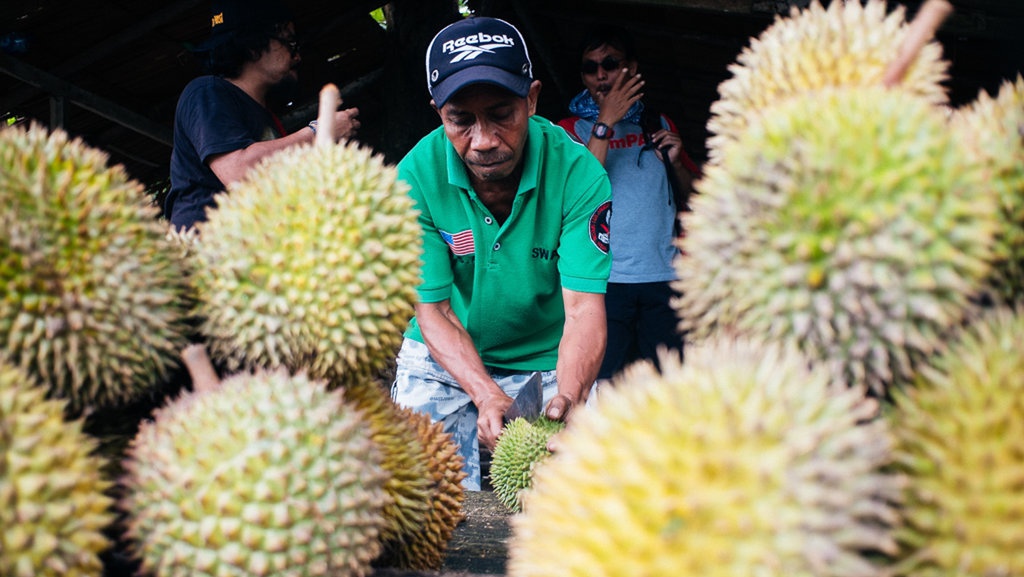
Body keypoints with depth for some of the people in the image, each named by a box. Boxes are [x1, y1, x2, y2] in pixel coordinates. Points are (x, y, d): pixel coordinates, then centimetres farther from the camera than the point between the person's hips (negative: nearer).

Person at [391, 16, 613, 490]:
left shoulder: (577, 173, -21)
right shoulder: (416, 176, -19)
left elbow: (584, 308, -24)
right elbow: (433, 309, -16)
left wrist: (567, 401, -43)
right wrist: (487, 395, -32)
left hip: (548, 363, 0)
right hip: (442, 362, 1)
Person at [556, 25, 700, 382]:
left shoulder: (658, 124, 21)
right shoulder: (572, 129, 9)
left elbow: (692, 198, 22)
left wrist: (675, 161, 2)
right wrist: (605, 123, -10)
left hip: (663, 275, 3)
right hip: (605, 278, -3)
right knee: (600, 382, -9)